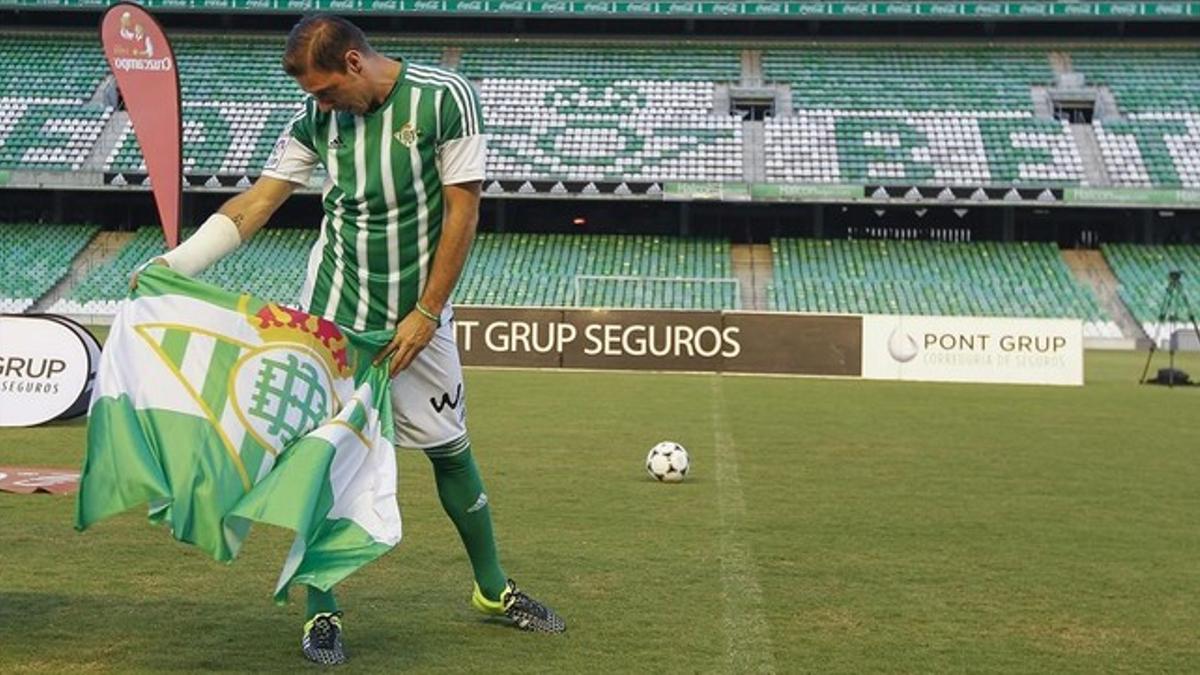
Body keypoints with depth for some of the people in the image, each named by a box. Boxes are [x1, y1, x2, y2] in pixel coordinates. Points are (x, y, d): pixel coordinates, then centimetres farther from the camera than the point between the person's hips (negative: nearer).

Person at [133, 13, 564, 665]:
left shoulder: (445, 97, -11)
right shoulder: (316, 118, -1)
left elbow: (462, 210, -10)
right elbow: (255, 201, 0)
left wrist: (426, 313, -11)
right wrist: (176, 262, -12)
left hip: (419, 315, -1)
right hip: (331, 312, 2)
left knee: (450, 448, 8)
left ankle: (493, 589, 27)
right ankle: (321, 612, 11)